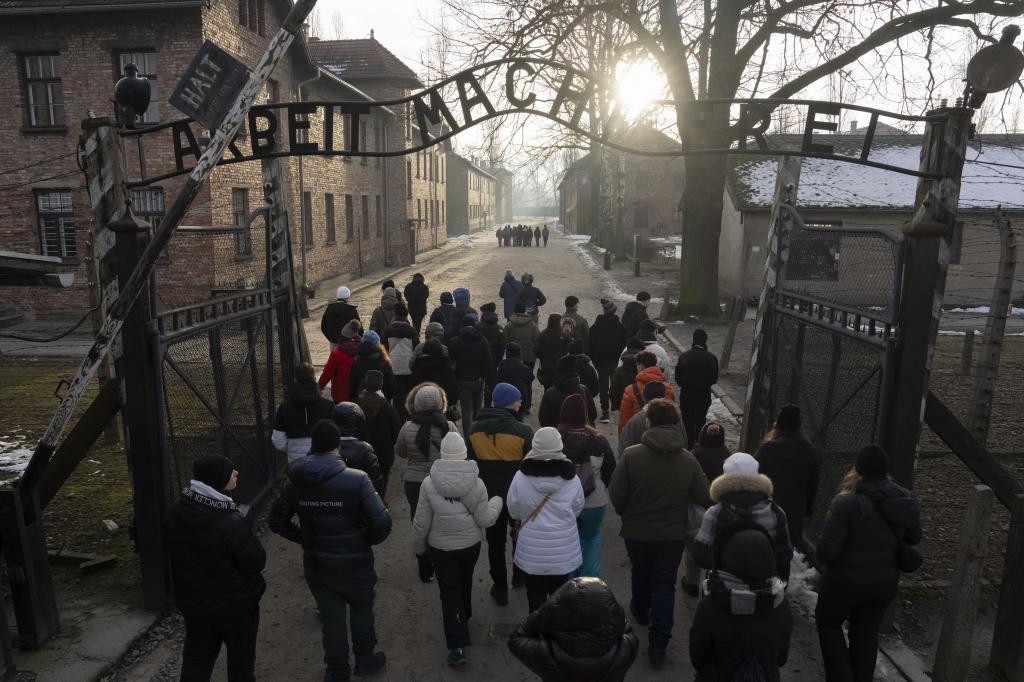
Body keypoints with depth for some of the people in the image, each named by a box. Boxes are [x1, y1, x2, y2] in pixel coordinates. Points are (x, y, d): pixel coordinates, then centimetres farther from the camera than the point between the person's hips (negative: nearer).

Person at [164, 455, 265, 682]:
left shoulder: (174, 512, -9)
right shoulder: (231, 524, -32)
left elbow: (177, 551, 6)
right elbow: (257, 562, -21)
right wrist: (247, 537, -5)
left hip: (193, 602, 6)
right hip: (235, 605, -6)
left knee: (196, 657, 23)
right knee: (241, 659, 16)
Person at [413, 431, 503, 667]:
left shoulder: (429, 483, -20)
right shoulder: (476, 483, -18)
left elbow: (421, 522, -12)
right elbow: (485, 520, -11)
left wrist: (419, 546, 6)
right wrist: (497, 502, 7)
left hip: (440, 547, -2)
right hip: (470, 545, 2)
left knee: (449, 592, 8)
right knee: (464, 584, 27)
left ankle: (458, 646, 4)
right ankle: (464, 617, 52)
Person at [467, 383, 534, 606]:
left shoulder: (475, 430, -6)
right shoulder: (523, 431, -19)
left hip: (489, 497, 2)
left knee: (495, 542, 14)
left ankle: (500, 588, 23)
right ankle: (519, 576, 41)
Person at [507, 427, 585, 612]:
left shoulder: (520, 477, -15)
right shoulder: (572, 479, -13)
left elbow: (513, 512, -3)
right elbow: (577, 510, 1)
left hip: (532, 551, -1)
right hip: (564, 549, 1)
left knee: (535, 596, 14)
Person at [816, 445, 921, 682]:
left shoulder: (847, 503, -26)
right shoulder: (907, 500, -7)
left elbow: (827, 550, -25)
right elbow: (914, 538, 9)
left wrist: (823, 559, -4)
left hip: (847, 582, -5)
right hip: (886, 582, 5)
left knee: (828, 623, 20)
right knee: (867, 633, 20)